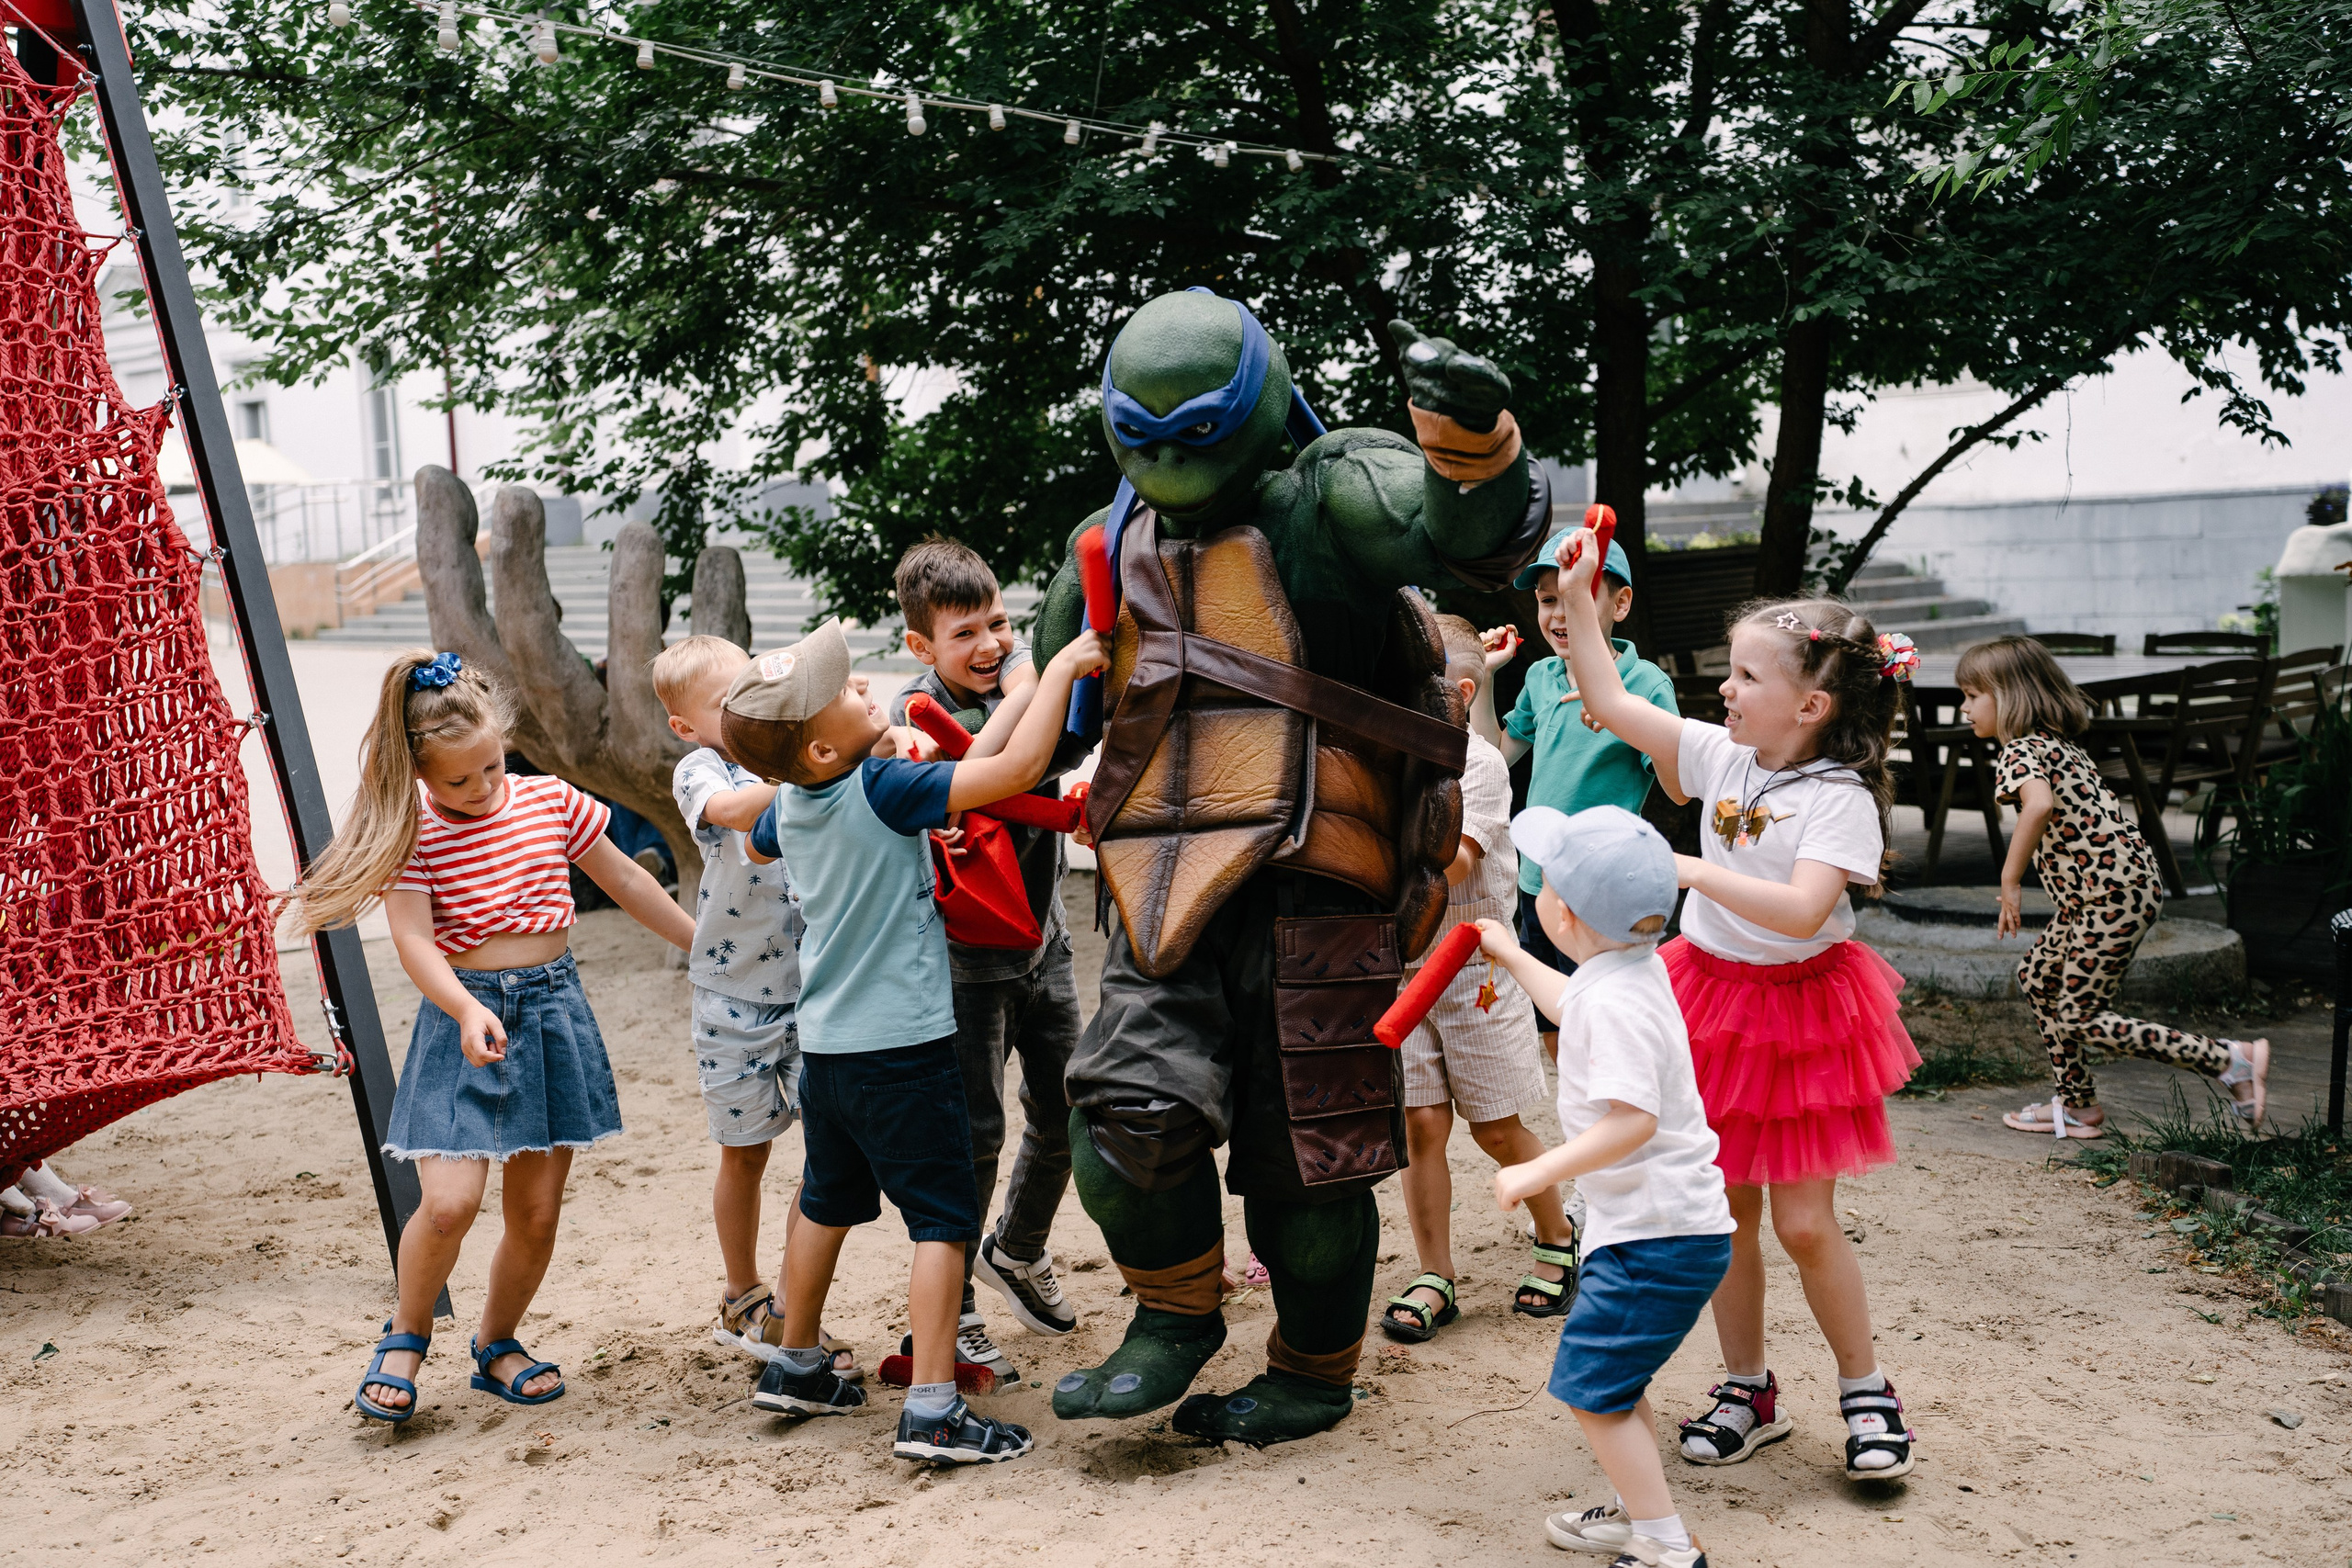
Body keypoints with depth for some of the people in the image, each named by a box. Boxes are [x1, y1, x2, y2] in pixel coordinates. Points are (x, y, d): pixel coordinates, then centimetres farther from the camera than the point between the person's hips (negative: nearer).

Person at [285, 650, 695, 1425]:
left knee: (536, 1212, 6)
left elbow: (625, 880, 15)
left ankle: (497, 1344, 30)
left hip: (551, 1005, 3)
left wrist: (702, 942, 22)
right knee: (450, 1202, -15)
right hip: (463, 1013, -3)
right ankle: (405, 1338, 14)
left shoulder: (550, 802, 3)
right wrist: (465, 1010, -35)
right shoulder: (414, 830, -7)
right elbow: (413, 938, -17)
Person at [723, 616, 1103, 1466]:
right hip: (902, 1046, -8)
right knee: (943, 1219, -1)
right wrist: (1060, 669, -14)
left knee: (828, 1203, 23)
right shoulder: (887, 789, -19)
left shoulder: (789, 805, 3)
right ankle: (932, 1411, -5)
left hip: (825, 1043, 8)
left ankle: (796, 1365, 37)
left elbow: (758, 845, 28)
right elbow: (1019, 769, -25)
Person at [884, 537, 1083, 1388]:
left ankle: (1016, 1254, 41)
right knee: (976, 1132, -3)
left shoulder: (1024, 667, -1)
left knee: (1061, 1111, 15)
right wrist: (1016, 702, -29)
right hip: (968, 956, -6)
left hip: (1042, 940, 6)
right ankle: (951, 1316, 14)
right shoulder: (913, 710, -14)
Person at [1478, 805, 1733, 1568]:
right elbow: (1575, 1008, 30)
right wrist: (1512, 958, 39)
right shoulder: (1633, 967, 7)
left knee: (1590, 1384, -6)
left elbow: (1632, 1119, -34)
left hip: (1658, 1234, -11)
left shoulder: (1616, 1002, -25)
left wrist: (1536, 1174, -29)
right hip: (1667, 1222, 11)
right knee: (1613, 1379, 22)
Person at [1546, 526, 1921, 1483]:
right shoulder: (1724, 755, -1)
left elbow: (1801, 911, -30)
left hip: (1799, 1006, -5)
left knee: (1804, 1222, -1)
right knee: (1726, 1208, 10)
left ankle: (1866, 1391, 21)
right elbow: (1610, 705, 0)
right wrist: (1578, 600, -5)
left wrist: (1688, 871, -33)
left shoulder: (1841, 796, -17)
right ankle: (1747, 1391, 25)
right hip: (1712, 993, 5)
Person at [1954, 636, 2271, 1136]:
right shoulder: (2057, 743, 16)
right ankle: (2077, 1105, 25)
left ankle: (2231, 1061, -2)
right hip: (2125, 881, 10)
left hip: (2112, 894, -10)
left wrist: (2010, 879, -28)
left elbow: (2039, 804, -35)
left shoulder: (2019, 753, -14)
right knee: (2037, 977, 19)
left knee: (2081, 1017, -4)